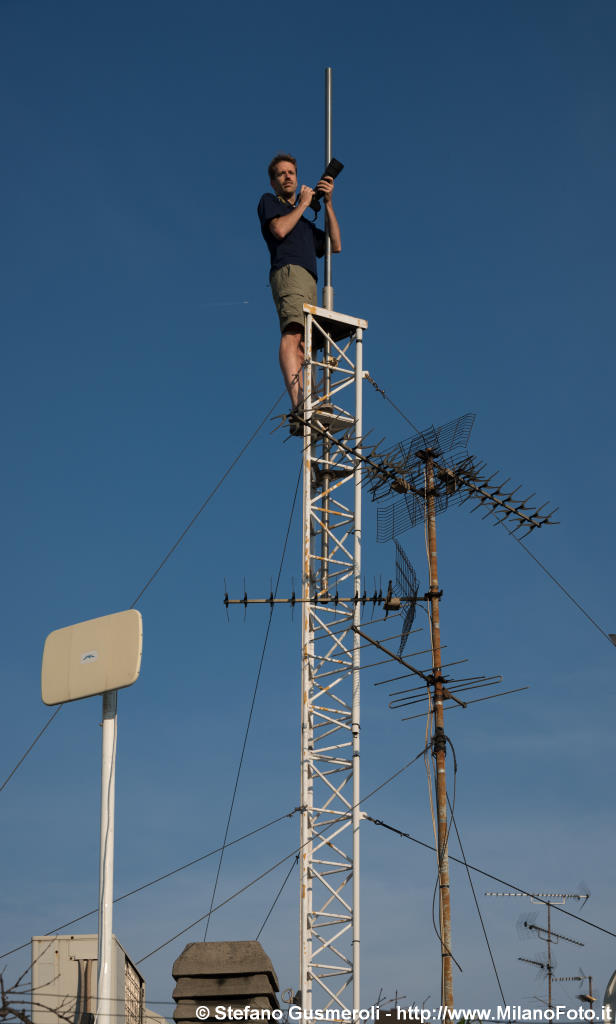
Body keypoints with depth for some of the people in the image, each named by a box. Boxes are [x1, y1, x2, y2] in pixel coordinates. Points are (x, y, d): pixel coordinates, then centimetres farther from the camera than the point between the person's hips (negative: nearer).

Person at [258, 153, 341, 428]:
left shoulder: (305, 222, 38)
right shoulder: (269, 202, 20)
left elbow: (335, 245, 25)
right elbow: (279, 229, -2)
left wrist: (328, 203, 20)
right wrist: (303, 203, 11)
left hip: (309, 281, 8)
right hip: (288, 270, -8)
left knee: (303, 347, -7)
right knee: (292, 333, -28)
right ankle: (298, 402, -47)